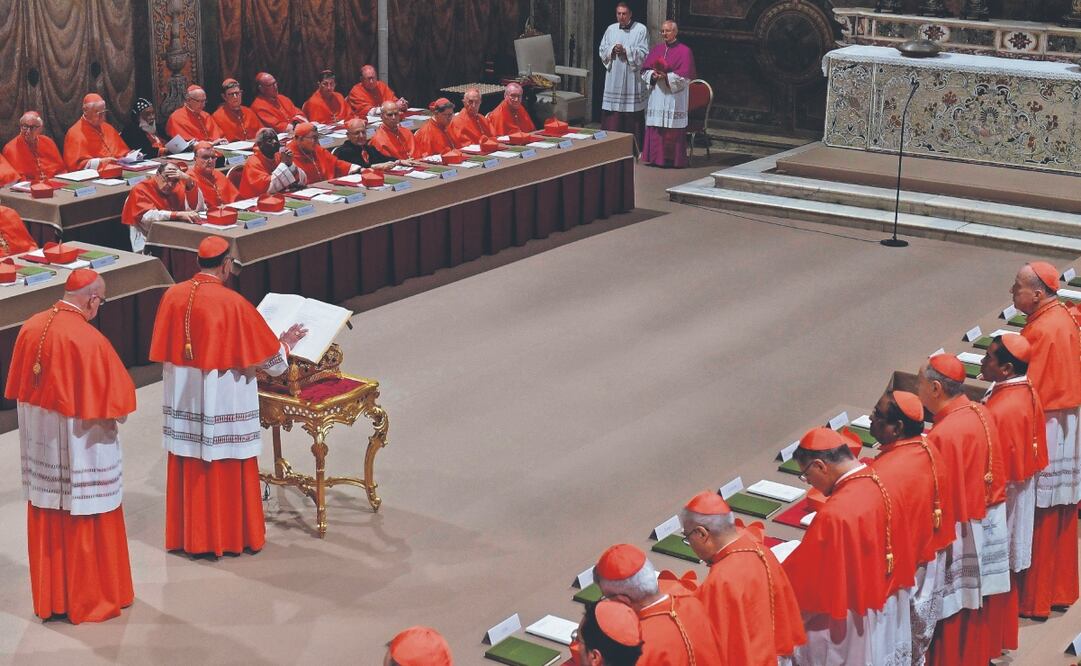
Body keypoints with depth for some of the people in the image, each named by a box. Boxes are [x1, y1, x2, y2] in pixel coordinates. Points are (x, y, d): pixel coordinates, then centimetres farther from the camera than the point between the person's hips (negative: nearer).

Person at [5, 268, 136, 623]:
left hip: (38, 441, 7)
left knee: (46, 523, 17)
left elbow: (18, 386, 8)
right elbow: (112, 401, -17)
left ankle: (49, 597, 29)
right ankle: (89, 599, 20)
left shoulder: (31, 327, -3)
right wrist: (115, 413, 3)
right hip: (79, 446, -6)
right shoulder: (89, 339, -23)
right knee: (84, 523, 8)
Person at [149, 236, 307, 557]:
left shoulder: (172, 296, -3)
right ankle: (231, 537, 17)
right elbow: (263, 352, -10)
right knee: (227, 468, 7)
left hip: (183, 399, 5)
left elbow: (164, 350, 8)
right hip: (222, 400, -5)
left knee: (188, 469, 14)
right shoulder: (232, 303, -19)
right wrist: (285, 344, 10)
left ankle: (188, 535, 23)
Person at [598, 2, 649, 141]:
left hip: (632, 79, -3)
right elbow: (602, 50, 10)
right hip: (613, 79, 3)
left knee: (632, 118, -1)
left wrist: (625, 50, -17)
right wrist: (613, 50, -10)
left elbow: (643, 53, -6)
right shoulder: (611, 29, 12)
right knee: (612, 119, 1)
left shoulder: (641, 29, -1)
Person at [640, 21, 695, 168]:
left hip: (674, 96, -5)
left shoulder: (684, 51, -3)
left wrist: (666, 76, -17)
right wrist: (653, 75, -9)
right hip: (656, 95, 5)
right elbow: (645, 69, 12)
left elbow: (685, 76, -9)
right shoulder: (657, 49, 14)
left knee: (672, 129, -6)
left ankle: (672, 159, -1)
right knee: (655, 127, 3)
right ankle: (656, 157, 8)